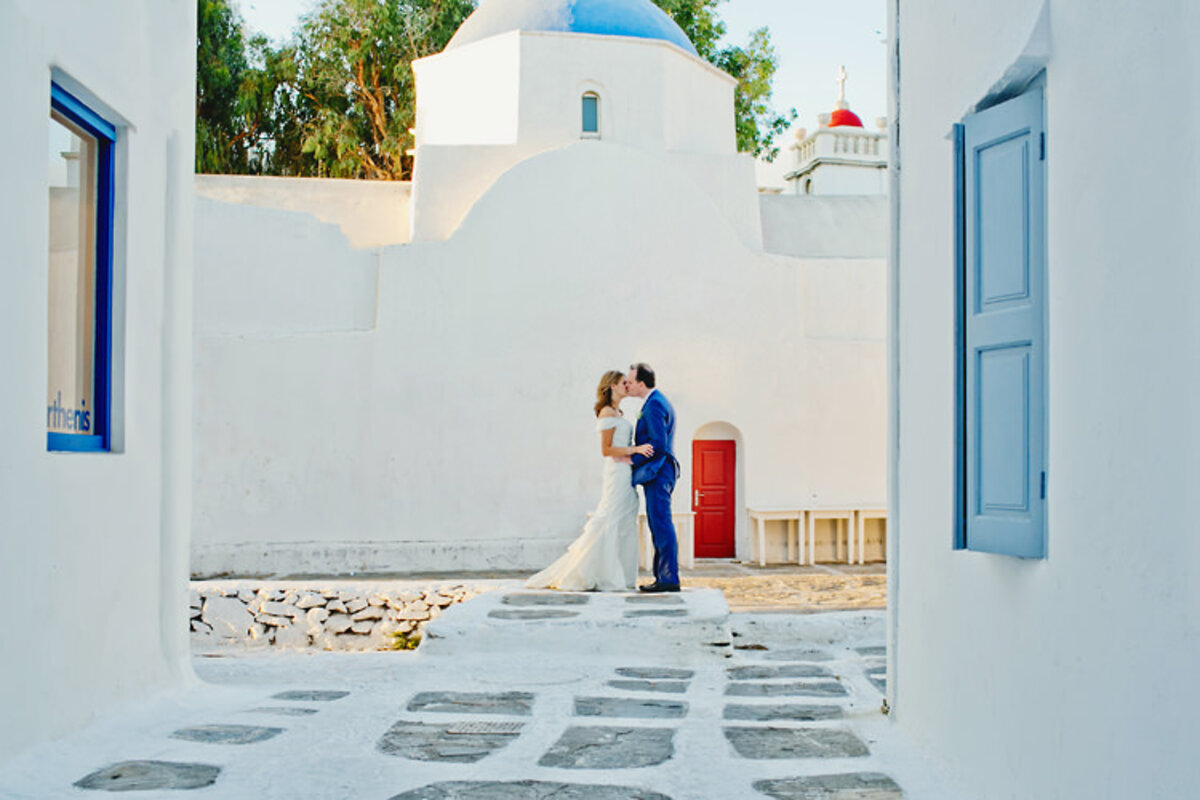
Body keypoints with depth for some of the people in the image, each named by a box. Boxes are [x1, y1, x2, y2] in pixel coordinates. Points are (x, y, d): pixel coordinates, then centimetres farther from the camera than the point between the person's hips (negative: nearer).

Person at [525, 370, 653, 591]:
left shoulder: (617, 413, 18)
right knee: (609, 524, -8)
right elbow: (606, 449, -15)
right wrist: (635, 449, -20)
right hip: (616, 472, -10)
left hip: (625, 474, 10)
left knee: (624, 526, 8)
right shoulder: (607, 413, -9)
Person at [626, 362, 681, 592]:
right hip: (656, 472, 11)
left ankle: (669, 578, -9)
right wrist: (634, 458, 11)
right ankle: (663, 577, 15)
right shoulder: (656, 401, 19)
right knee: (658, 525, 12)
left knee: (661, 524, -10)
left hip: (657, 471, -11)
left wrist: (632, 459, -13)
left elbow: (658, 444, -21)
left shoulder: (654, 404, -14)